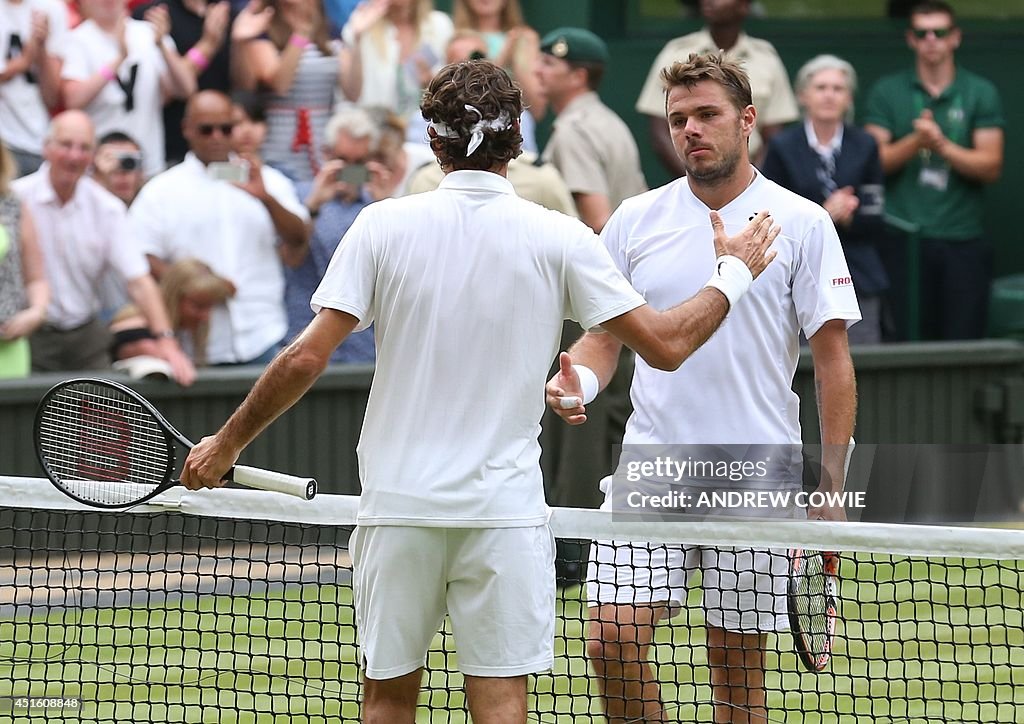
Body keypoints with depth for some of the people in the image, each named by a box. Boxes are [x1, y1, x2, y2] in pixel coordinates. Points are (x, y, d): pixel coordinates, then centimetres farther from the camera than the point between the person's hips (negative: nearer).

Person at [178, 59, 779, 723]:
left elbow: (306, 358, -7)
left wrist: (226, 444, 5)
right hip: (504, 510, -1)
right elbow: (667, 345, -2)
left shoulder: (383, 225, -3)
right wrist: (735, 274, 15)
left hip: (399, 501, 1)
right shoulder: (558, 238, -4)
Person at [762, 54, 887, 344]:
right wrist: (821, 215, -14)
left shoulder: (865, 146, 7)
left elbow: (874, 222, 6)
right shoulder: (782, 147, 2)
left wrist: (847, 217, -14)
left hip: (858, 279, 2)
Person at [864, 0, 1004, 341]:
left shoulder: (981, 93, 7)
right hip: (904, 236, 0)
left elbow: (991, 167, 0)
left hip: (963, 239, 0)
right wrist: (915, 141, -16)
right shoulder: (887, 92, 9)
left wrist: (943, 145, -15)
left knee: (964, 342, -3)